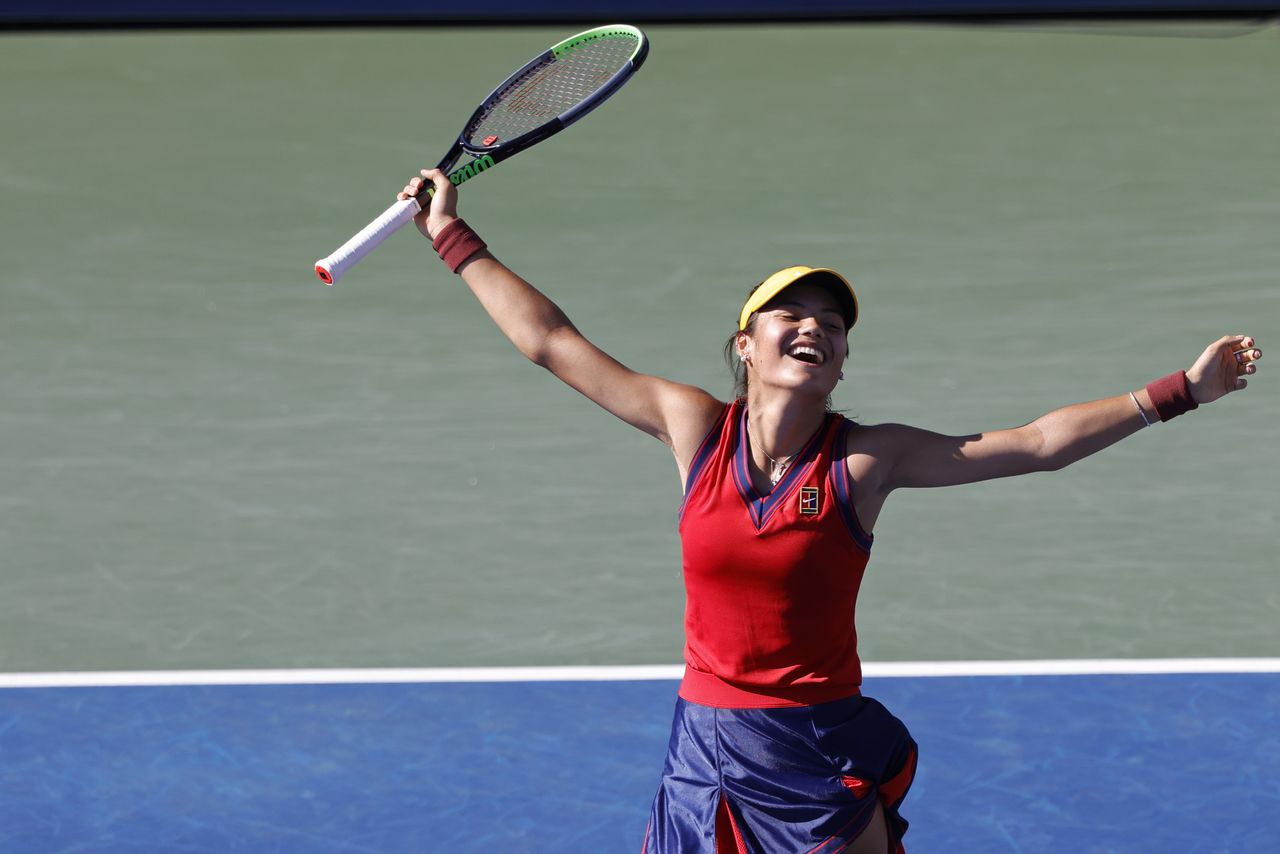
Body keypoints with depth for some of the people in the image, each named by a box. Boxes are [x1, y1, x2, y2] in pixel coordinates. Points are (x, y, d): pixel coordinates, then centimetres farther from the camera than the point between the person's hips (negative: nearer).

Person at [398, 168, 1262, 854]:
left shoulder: (866, 459, -5)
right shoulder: (696, 427, 0)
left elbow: (1036, 443, -5)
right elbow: (554, 343, 7)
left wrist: (1178, 391, -9)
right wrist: (456, 239, 10)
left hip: (821, 758, -2)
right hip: (705, 748, 2)